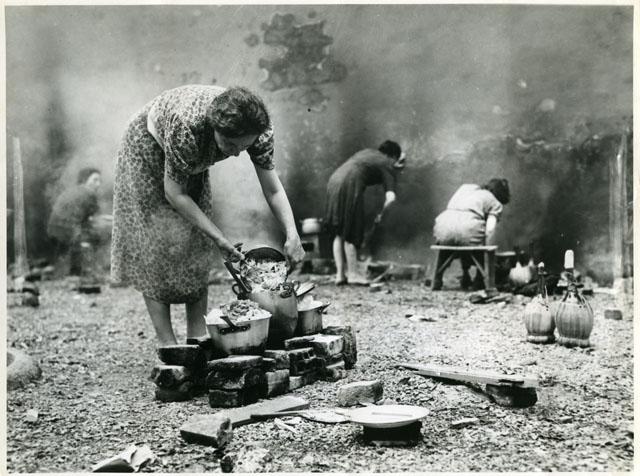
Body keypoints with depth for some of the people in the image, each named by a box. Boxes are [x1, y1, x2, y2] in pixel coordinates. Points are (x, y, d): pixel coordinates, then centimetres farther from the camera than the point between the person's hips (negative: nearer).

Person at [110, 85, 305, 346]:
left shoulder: (258, 129, -30)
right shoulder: (185, 127, -44)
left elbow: (273, 189, -22)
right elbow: (175, 193, -33)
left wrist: (292, 235, -35)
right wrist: (220, 238, -33)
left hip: (192, 163, 5)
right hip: (148, 151, -5)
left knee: (198, 246, 1)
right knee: (157, 246, -9)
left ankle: (198, 337, 7)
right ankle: (167, 344, -4)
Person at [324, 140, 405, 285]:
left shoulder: (368, 152, 26)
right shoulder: (388, 167, 7)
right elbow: (391, 198, -3)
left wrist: (396, 166, 49)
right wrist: (381, 214, 11)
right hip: (350, 184, -7)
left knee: (339, 233, 13)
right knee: (351, 233, 3)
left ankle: (340, 274, 15)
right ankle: (353, 274, 9)